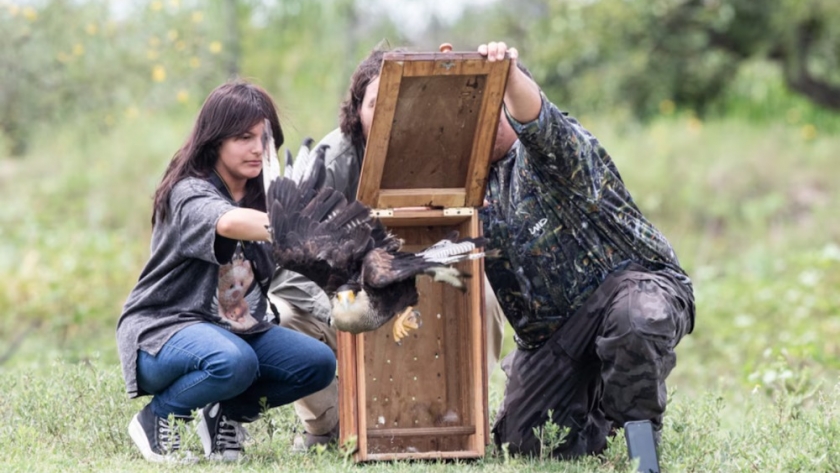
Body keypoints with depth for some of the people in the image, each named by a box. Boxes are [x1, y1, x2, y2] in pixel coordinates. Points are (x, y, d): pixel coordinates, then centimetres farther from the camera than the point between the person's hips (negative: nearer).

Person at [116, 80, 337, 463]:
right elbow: (230, 222, -41)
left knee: (318, 364, -13)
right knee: (234, 362, -37)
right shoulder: (188, 194, -18)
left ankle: (227, 414, 11)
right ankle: (156, 418, -8)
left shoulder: (263, 196, 7)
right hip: (163, 329, -7)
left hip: (239, 328, 7)